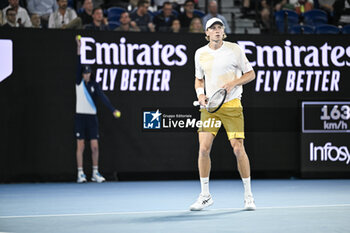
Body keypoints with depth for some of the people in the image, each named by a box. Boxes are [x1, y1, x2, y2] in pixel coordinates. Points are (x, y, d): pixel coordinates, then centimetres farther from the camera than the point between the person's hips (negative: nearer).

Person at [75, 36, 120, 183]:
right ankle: (80, 174, 3)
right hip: (80, 116, -1)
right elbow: (79, 65, -7)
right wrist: (79, 47, -17)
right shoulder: (79, 82, 2)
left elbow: (102, 97, -5)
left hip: (92, 117, 1)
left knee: (95, 146, -1)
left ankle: (95, 173, 8)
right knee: (80, 146, -2)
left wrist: (113, 110, -19)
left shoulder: (94, 85, 5)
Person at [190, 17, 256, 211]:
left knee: (238, 149, -7)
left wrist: (232, 83, -13)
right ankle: (205, 195, 6)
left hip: (231, 105, -3)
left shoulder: (234, 49, -2)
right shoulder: (200, 53, 8)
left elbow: (250, 74, 3)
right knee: (204, 148, -7)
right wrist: (200, 93, 1)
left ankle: (248, 195, 8)